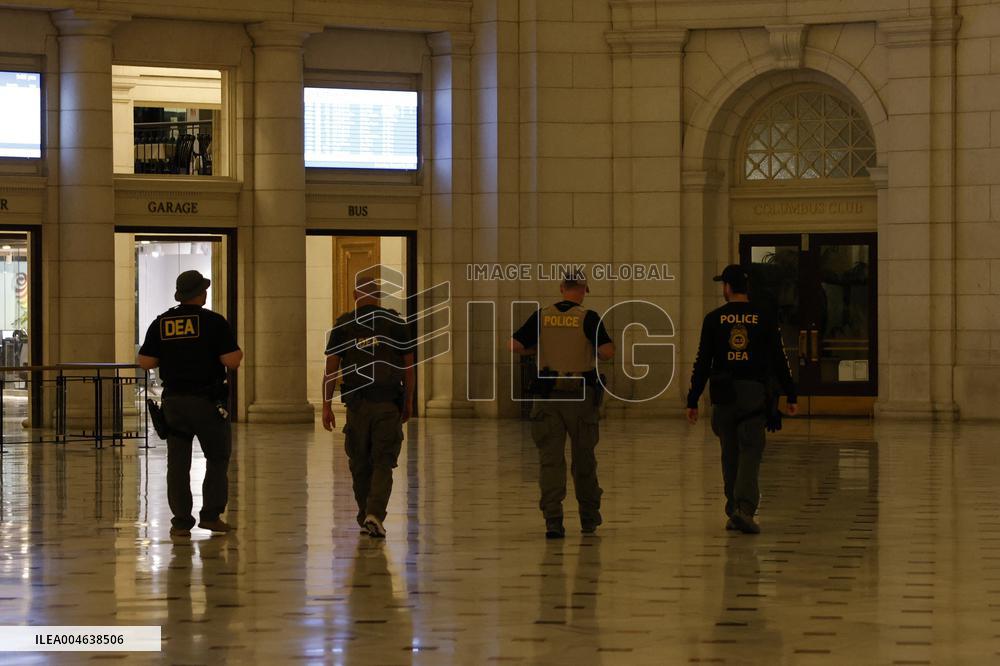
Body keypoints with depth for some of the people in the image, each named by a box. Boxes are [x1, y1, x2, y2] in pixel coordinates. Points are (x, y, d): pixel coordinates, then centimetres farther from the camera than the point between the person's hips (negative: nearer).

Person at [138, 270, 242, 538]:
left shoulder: (161, 323, 3)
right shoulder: (214, 322, -9)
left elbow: (146, 362, 2)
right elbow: (231, 361, -14)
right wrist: (238, 352, 8)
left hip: (173, 401, 3)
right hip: (207, 402, -3)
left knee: (178, 463, 7)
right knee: (217, 458, 11)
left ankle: (181, 521, 6)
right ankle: (211, 515, 6)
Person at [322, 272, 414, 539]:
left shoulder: (344, 324, 2)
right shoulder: (396, 322, 2)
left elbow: (331, 368, -1)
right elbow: (407, 366, 5)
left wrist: (326, 405, 3)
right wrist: (408, 401, 15)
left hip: (357, 403, 1)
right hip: (388, 403, -1)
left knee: (360, 464, 13)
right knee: (383, 462, 1)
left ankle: (365, 519, 20)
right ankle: (375, 515, -16)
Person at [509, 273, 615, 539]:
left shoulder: (541, 317, 1)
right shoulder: (588, 318, -7)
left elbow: (514, 345, -2)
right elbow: (608, 351, -15)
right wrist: (595, 353, 7)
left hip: (548, 394, 1)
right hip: (581, 396, -1)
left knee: (550, 458, 1)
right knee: (584, 457, 13)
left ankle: (553, 520, -9)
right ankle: (589, 518, 26)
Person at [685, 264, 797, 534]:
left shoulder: (714, 319, 1)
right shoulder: (764, 319, 3)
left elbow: (702, 363, 0)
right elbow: (779, 361, 4)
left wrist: (692, 401, 3)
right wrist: (790, 396, 11)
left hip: (724, 395, 1)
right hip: (754, 393, -1)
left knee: (730, 454, 12)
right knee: (750, 452, -3)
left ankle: (734, 512, 16)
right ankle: (745, 509, -20)